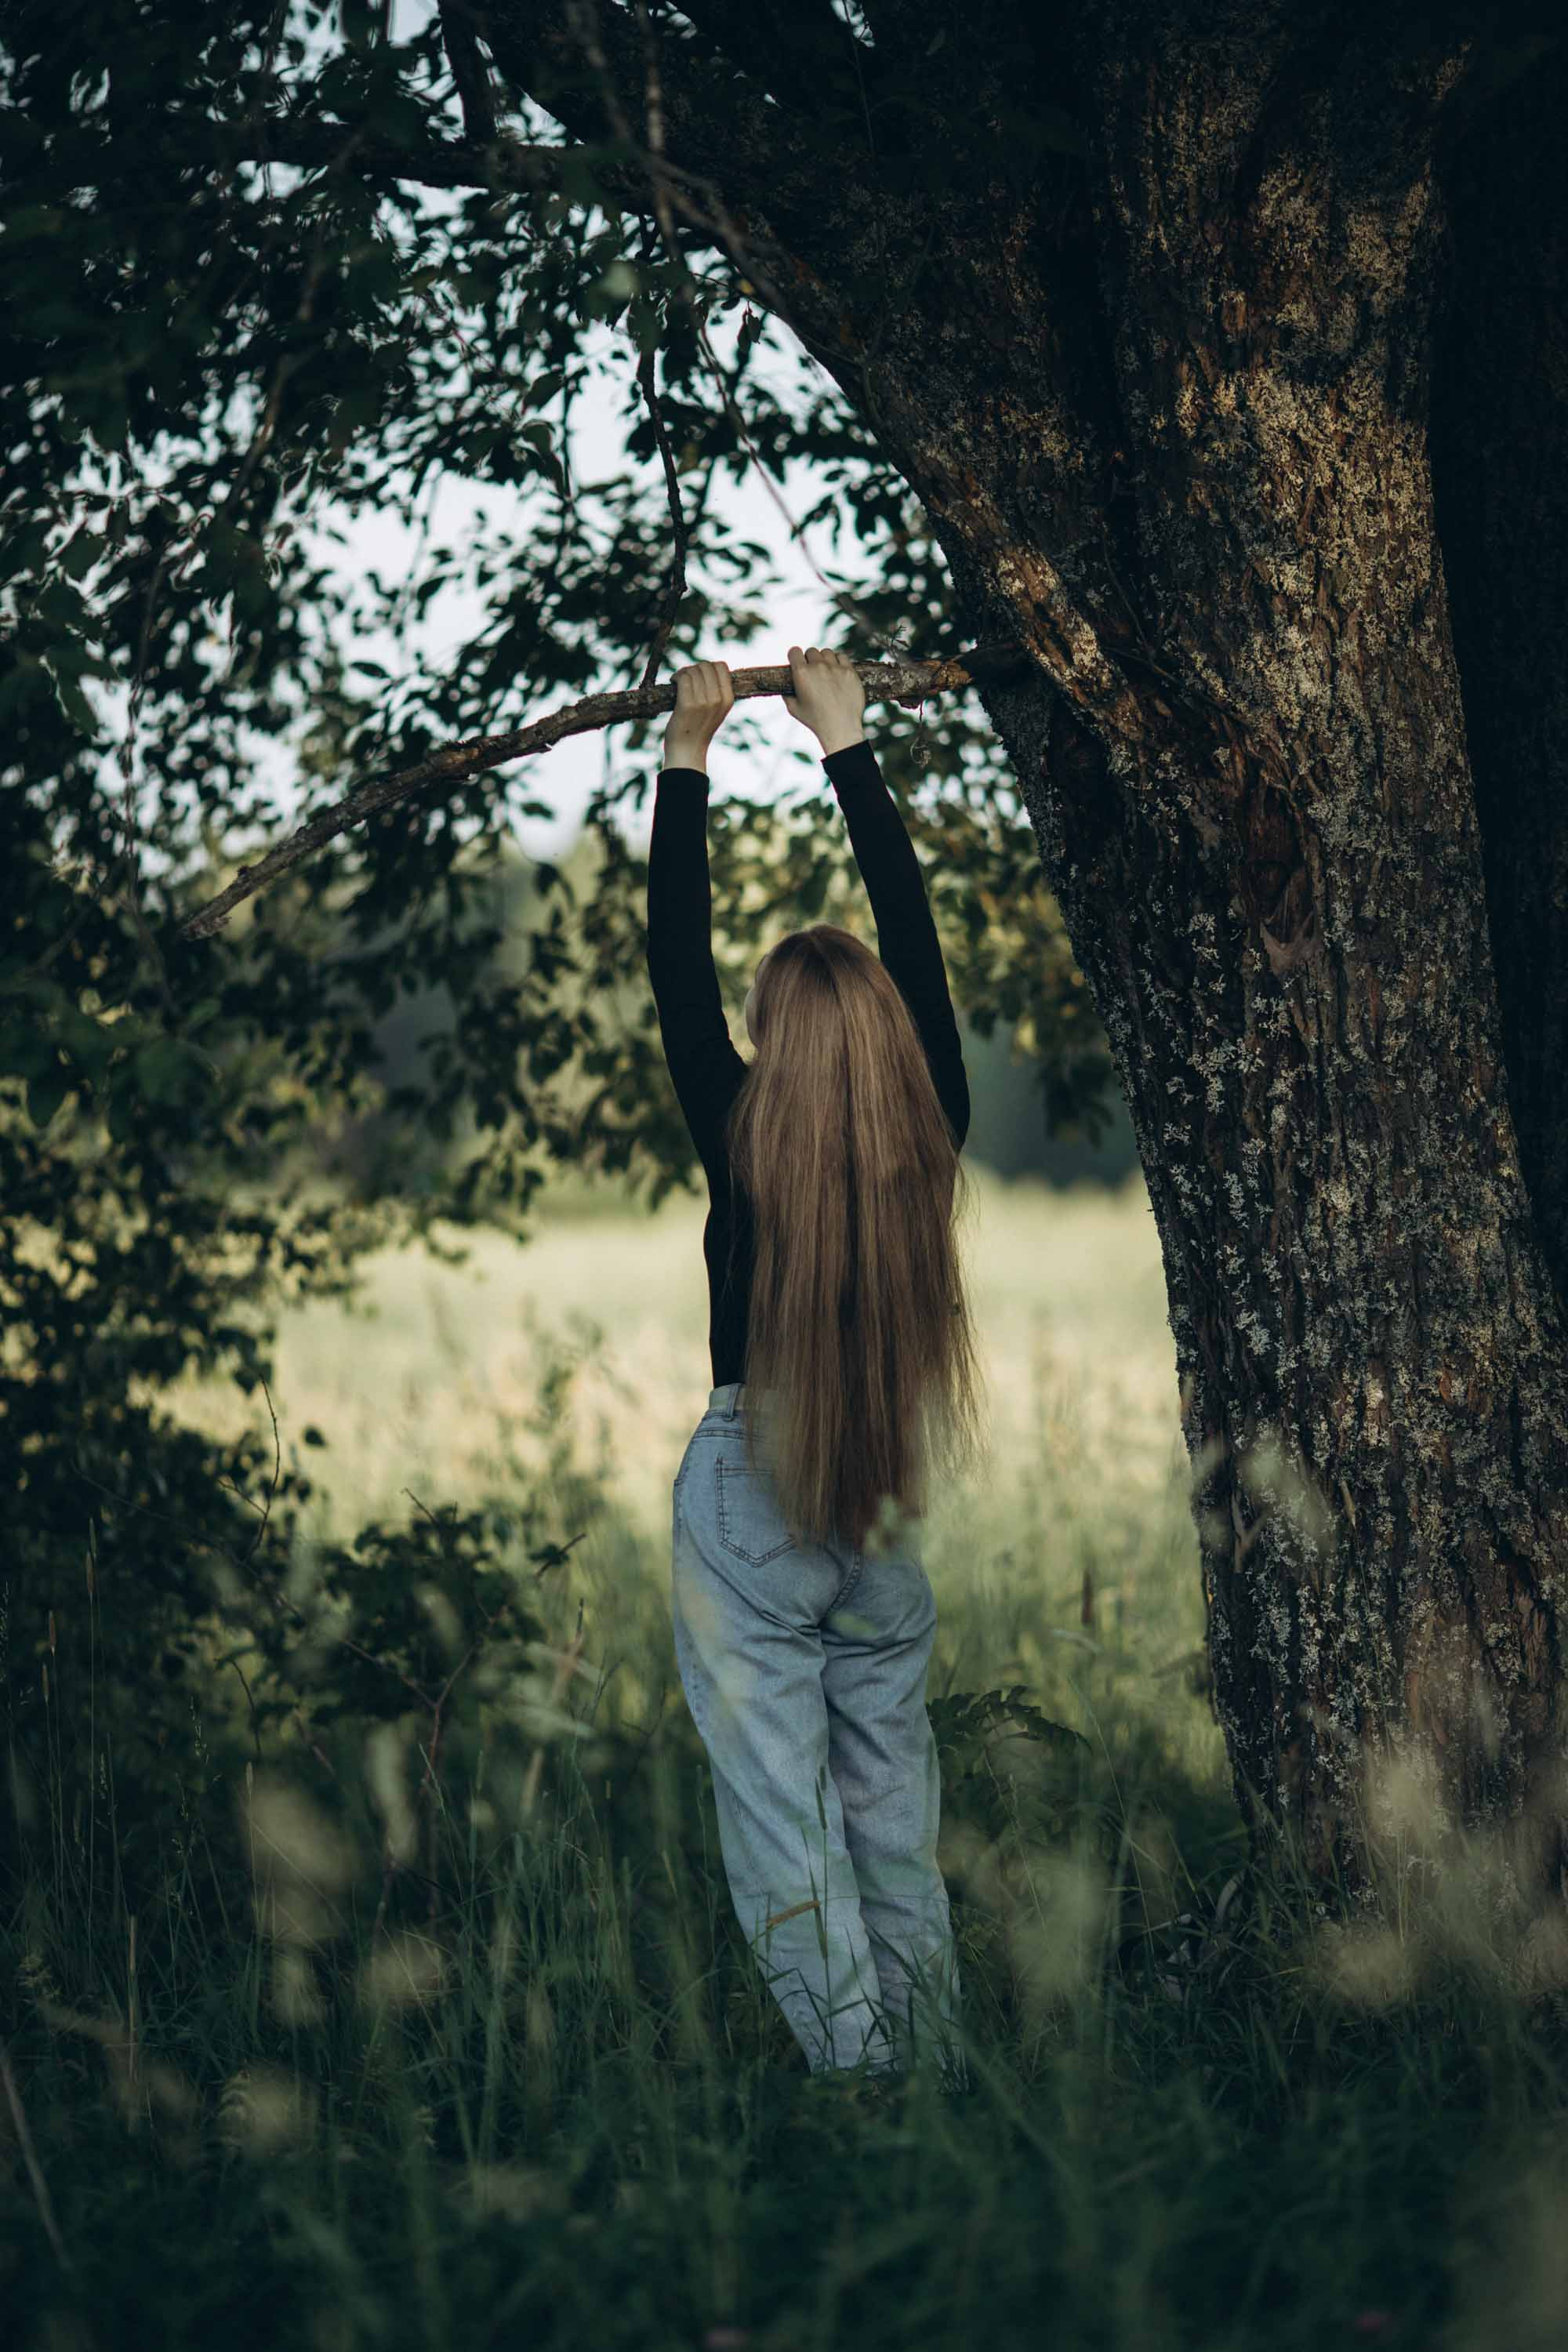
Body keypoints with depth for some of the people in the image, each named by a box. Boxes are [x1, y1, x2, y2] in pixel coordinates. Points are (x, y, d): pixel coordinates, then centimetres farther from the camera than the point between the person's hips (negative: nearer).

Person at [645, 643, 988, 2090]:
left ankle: (850, 2057, -3)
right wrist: (848, 746, 8)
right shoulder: (931, 1140, -8)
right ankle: (933, 2063, 20)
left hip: (749, 1498, -4)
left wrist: (689, 759, 3)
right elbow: (917, 945, 1)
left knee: (783, 1823, 0)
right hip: (886, 1507, 4)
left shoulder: (745, 1148, -15)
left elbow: (677, 969, -6)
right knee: (896, 1810, 14)